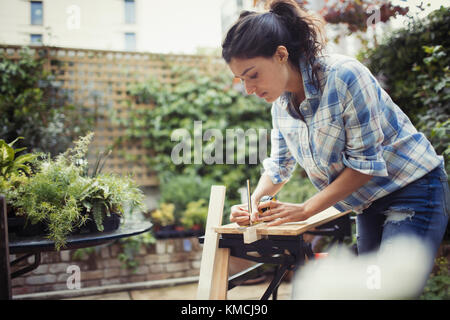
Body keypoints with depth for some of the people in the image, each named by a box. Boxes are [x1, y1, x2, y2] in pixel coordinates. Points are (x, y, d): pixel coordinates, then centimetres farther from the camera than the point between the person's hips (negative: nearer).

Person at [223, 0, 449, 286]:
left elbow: (366, 161, -24)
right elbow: (278, 166, 9)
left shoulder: (343, 75, -26)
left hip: (413, 192, -7)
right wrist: (254, 203, -10)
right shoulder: (281, 101, -1)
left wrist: (305, 209, -22)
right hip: (369, 204, 8)